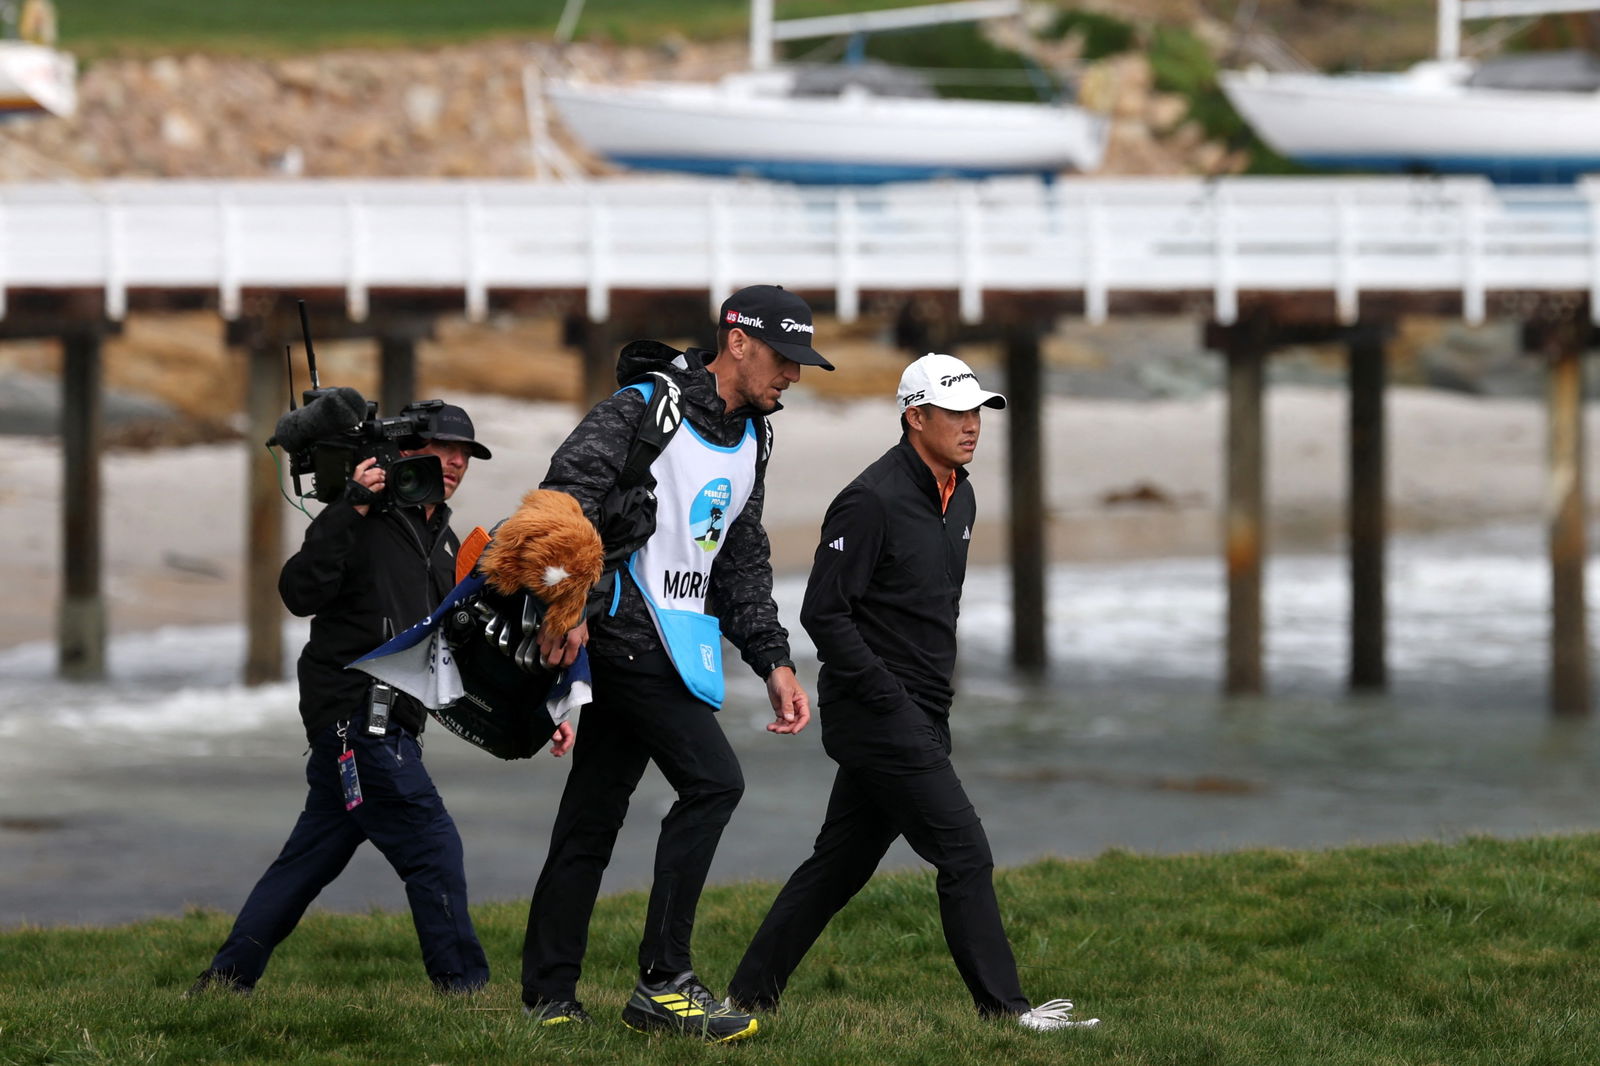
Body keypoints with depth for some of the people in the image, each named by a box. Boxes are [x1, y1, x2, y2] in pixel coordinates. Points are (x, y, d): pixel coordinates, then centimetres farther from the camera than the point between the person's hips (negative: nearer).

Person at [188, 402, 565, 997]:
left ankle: (224, 981, 16)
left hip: (388, 725, 9)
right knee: (433, 848, -12)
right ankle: (462, 989, -9)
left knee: (310, 859, 11)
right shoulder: (362, 524, -8)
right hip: (354, 716, -9)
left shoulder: (443, 544, 19)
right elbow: (300, 593, -22)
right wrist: (352, 510, -26)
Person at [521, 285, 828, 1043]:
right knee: (712, 781, -16)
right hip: (627, 630, -9)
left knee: (595, 810, 11)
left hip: (676, 639, 9)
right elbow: (571, 486, -24)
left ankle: (549, 995, 14)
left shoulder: (747, 439, 17)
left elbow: (742, 561, 23)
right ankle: (663, 983, -12)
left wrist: (772, 660, 14)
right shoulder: (647, 408, -12)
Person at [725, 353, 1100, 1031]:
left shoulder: (960, 499, 14)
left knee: (842, 861, 12)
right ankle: (1004, 1006, -5)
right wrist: (887, 694, -19)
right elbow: (823, 611, -17)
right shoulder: (873, 501, -15)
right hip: (879, 717, -9)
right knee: (964, 855, -9)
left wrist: (935, 697, 17)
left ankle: (750, 994, 18)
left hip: (920, 717, 9)